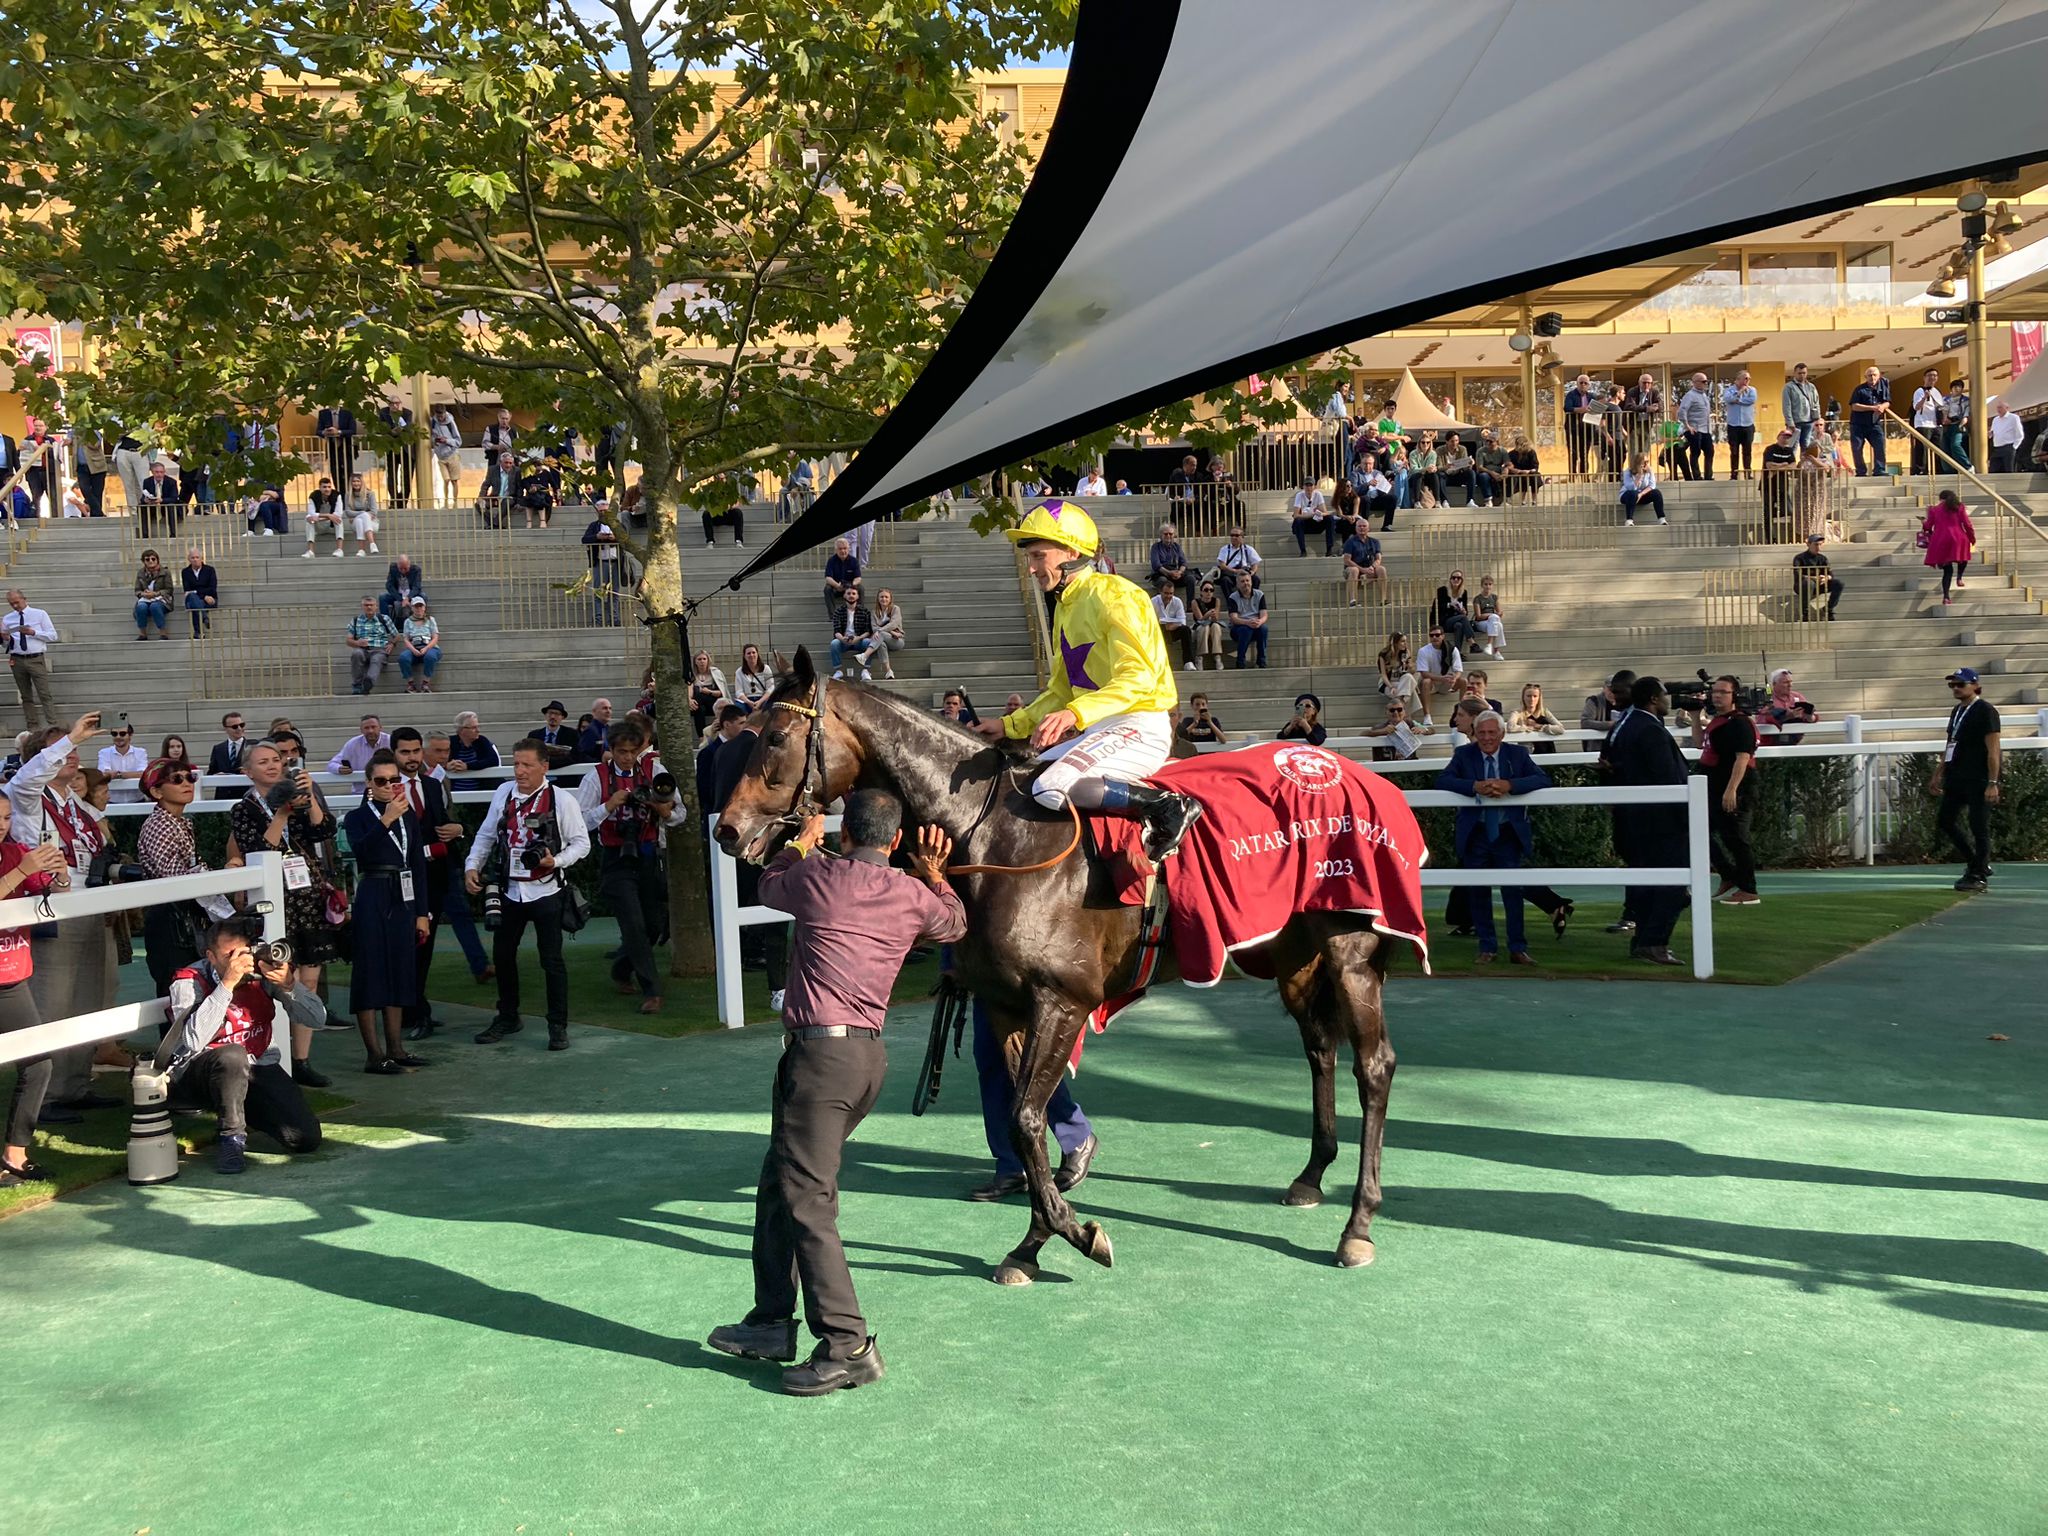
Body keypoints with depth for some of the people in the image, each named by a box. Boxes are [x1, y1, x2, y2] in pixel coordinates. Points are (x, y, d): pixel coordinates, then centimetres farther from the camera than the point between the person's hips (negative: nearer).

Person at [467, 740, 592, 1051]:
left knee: (551, 960, -1)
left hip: (545, 891, -4)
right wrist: (473, 866, 1)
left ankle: (558, 1027, 11)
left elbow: (581, 842, -4)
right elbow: (486, 835, 11)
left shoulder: (562, 801, -9)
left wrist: (556, 861, -19)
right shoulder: (504, 793, 3)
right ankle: (507, 1017, 32)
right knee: (502, 955, 13)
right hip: (510, 889, 5)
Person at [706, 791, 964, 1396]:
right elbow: (955, 925, 29)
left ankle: (848, 1346, -8)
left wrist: (801, 843, 38)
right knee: (780, 1182, 18)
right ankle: (773, 1323, 24)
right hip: (870, 1055, 7)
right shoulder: (916, 897, 7)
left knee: (805, 1199, -6)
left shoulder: (816, 879, -3)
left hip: (820, 1051, -7)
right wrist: (935, 876, 31)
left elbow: (769, 886, 22)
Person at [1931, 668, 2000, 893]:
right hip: (1955, 779, 9)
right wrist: (1938, 775, 20)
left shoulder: (1985, 711, -9)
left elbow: (1993, 750, -14)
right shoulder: (1957, 711, 17)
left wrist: (1992, 783, -19)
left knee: (1979, 827, -3)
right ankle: (1977, 863, 24)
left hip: (1978, 780, -9)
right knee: (1945, 821, 11)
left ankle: (1979, 875, 5)